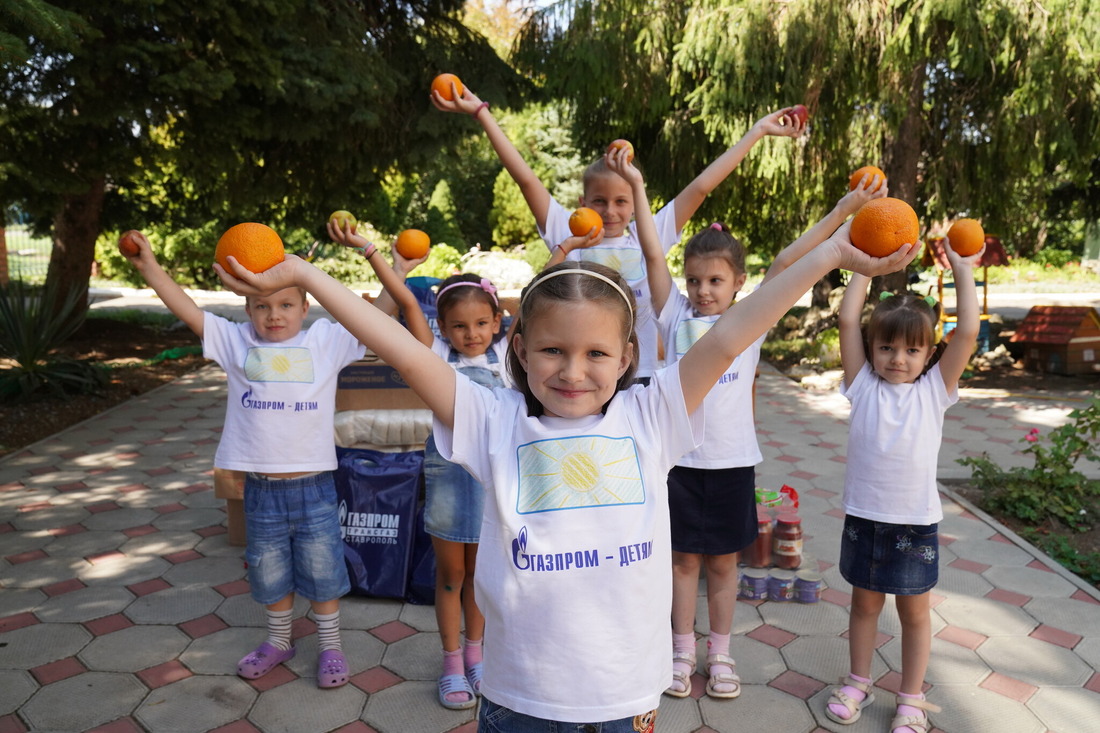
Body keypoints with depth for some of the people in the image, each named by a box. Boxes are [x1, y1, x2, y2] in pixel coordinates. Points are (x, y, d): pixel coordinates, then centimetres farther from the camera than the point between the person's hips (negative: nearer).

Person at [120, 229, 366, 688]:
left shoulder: (326, 340, -4)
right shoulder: (236, 342, 1)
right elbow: (188, 310, -2)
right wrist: (150, 268, -9)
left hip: (313, 487, -2)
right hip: (260, 489, 2)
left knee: (322, 572, 13)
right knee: (269, 574, 21)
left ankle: (330, 646, 34)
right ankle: (278, 641, 44)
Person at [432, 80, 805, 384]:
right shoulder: (567, 233, 0)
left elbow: (701, 186, 3)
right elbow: (525, 178, -5)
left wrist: (758, 130, 6)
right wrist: (481, 112, -8)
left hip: (638, 376, 2)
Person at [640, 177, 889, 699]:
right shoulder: (677, 317, 0)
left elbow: (786, 263, -7)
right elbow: (654, 255, -7)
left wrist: (843, 209, -12)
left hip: (732, 461, 0)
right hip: (682, 459, 0)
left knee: (722, 561, 14)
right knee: (684, 559, 12)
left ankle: (720, 652, 31)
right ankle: (683, 651, 29)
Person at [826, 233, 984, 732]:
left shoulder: (935, 389, -4)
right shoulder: (863, 385, -4)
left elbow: (968, 332, -14)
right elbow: (847, 321, -10)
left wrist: (963, 271, -7)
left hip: (916, 522, -1)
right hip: (863, 516, 1)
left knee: (914, 612, 14)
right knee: (864, 602, 18)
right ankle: (858, 683, 36)